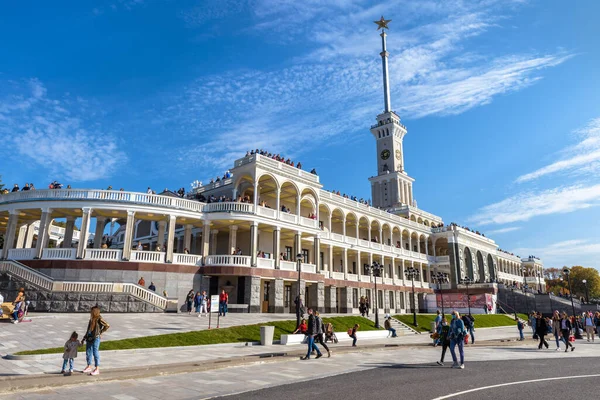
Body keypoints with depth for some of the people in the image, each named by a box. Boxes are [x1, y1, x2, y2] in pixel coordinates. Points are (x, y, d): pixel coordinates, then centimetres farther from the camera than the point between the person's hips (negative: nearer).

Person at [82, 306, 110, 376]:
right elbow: (88, 329, 21)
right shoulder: (91, 319, 14)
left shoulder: (99, 319, -10)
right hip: (89, 338, 8)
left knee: (95, 353, -5)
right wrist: (84, 338, 19)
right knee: (88, 352, 13)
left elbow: (107, 325, -15)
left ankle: (97, 369, 1)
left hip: (96, 338, -8)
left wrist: (100, 332, -6)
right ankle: (89, 367, 29)